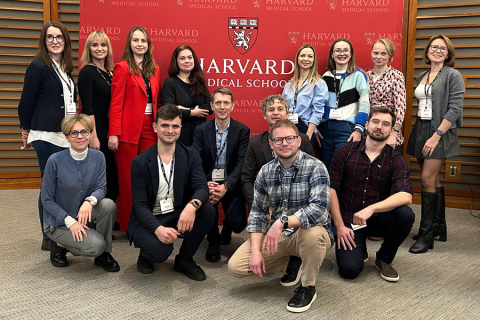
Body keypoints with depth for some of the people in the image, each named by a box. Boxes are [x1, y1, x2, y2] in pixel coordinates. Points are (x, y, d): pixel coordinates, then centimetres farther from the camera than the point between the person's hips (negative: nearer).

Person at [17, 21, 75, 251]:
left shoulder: (65, 68, 13)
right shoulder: (38, 67, -9)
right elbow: (26, 102, -6)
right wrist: (26, 131, 1)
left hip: (66, 136, 7)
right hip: (47, 137, -7)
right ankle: (49, 238, 11)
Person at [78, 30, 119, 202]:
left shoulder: (109, 72, 13)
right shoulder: (87, 72, -8)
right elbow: (87, 107, -14)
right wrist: (93, 137, -18)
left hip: (108, 130, 7)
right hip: (94, 129, -7)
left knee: (113, 175, 10)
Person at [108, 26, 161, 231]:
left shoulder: (154, 70, 14)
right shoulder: (123, 68, -2)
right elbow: (116, 103, -7)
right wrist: (113, 133, -14)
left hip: (149, 129, 5)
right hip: (128, 130, -5)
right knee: (128, 178, 3)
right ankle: (128, 224, 15)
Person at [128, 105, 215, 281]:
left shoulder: (191, 156, -2)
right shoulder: (140, 162, -10)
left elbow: (202, 187, -15)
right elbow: (140, 205, -14)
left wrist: (192, 205, -40)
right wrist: (158, 229, -33)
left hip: (179, 215, 3)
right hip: (148, 220, -3)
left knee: (208, 210, -25)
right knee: (160, 250, -33)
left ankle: (184, 259, -1)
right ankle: (145, 255, 9)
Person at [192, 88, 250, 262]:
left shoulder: (242, 130, -1)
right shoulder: (201, 130, 2)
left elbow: (242, 163, -10)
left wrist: (225, 187, -26)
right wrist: (205, 185, -27)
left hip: (231, 185, 0)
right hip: (207, 183, 0)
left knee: (237, 223, -19)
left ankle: (226, 229, 24)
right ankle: (213, 241, 3)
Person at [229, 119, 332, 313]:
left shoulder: (315, 167, -16)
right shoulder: (265, 171, -1)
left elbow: (319, 209, -30)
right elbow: (258, 212, 0)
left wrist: (282, 222, -37)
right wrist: (256, 250, -11)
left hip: (307, 232, -4)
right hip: (276, 235, 4)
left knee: (313, 233, -40)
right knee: (236, 266, -10)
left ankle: (308, 287, -9)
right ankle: (289, 263, 15)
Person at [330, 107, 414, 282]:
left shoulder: (396, 160, -7)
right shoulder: (345, 151, -6)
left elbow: (405, 196, -24)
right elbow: (331, 189, -7)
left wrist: (371, 209, -38)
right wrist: (339, 226, -13)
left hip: (379, 215, 1)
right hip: (348, 217, -1)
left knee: (405, 214, -30)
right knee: (349, 269, -19)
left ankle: (384, 259, -1)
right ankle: (359, 248, 20)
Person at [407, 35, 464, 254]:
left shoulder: (453, 75, -5)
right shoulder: (422, 77, 14)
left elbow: (455, 109, -13)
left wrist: (436, 135, -19)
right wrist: (418, 134, 9)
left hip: (440, 132, -6)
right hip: (420, 130, 6)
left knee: (427, 180, -11)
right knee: (433, 180, 11)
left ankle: (426, 234, -3)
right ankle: (439, 227, 22)